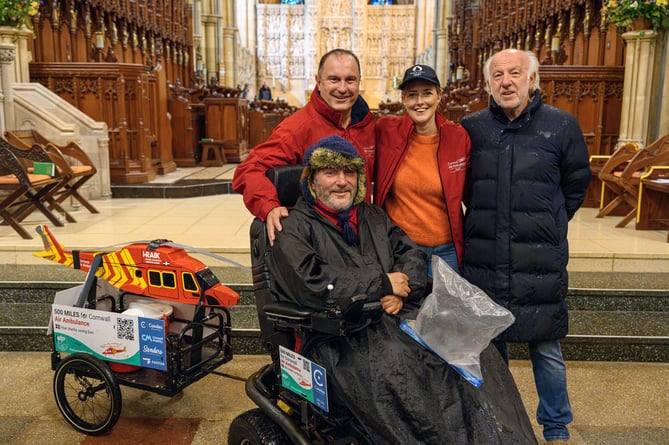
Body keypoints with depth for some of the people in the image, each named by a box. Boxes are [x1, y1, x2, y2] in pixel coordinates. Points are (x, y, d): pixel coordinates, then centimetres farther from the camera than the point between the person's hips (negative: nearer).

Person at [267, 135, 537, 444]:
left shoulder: (373, 216, 21)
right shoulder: (294, 228, 0)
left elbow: (413, 256, 16)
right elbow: (311, 282, -17)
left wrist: (401, 292, -7)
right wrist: (382, 283, -10)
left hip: (394, 321, 6)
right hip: (337, 339, -6)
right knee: (394, 364, -35)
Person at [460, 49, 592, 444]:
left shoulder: (562, 125, -1)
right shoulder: (471, 127, 4)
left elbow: (576, 184, 11)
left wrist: (550, 224, 10)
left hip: (542, 261, -2)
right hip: (484, 261, 2)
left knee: (547, 350, 9)